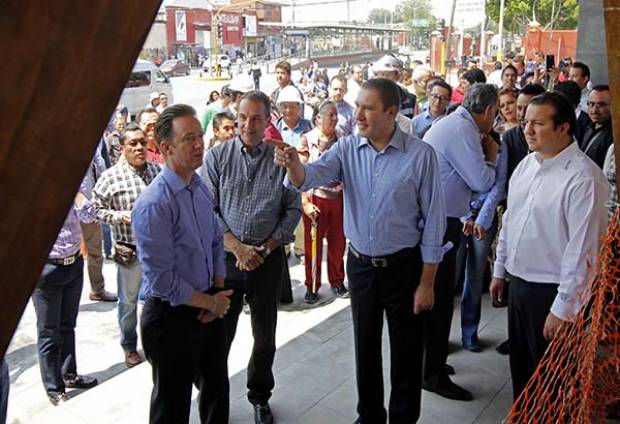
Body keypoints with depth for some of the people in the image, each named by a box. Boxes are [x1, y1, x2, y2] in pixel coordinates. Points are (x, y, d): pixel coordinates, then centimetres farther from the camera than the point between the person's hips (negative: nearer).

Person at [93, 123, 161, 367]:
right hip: (130, 251, -3)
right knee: (128, 301, 12)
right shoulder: (110, 177, -9)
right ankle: (129, 347, 31)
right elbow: (95, 209, -4)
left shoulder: (158, 171, 1)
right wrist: (118, 215, -18)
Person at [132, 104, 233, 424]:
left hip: (210, 309, 7)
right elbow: (162, 280, -23)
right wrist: (211, 302, -12)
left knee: (217, 389, 23)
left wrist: (218, 291, -1)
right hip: (172, 317, -7)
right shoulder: (154, 205, -24)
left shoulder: (201, 188, 3)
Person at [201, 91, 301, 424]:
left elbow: (293, 209, 1)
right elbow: (208, 208, -4)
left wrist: (266, 248, -9)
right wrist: (237, 247, -13)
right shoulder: (217, 156, -1)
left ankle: (260, 397, 33)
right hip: (225, 256, -1)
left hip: (268, 257, 1)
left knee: (265, 335, 13)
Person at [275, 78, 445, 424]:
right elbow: (312, 177, -19)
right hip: (360, 263, 4)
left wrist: (427, 282, -9)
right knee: (365, 347, 18)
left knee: (406, 352, 11)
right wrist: (295, 165, -43)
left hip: (404, 265, -3)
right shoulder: (347, 149, -3)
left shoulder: (421, 155, -14)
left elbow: (433, 222, -10)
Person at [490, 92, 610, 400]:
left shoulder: (583, 177, -20)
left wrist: (562, 308, -19)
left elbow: (582, 249, -21)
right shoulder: (526, 165, 5)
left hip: (552, 291, -7)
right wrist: (500, 270, 17)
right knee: (519, 364, 22)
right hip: (518, 282, 7)